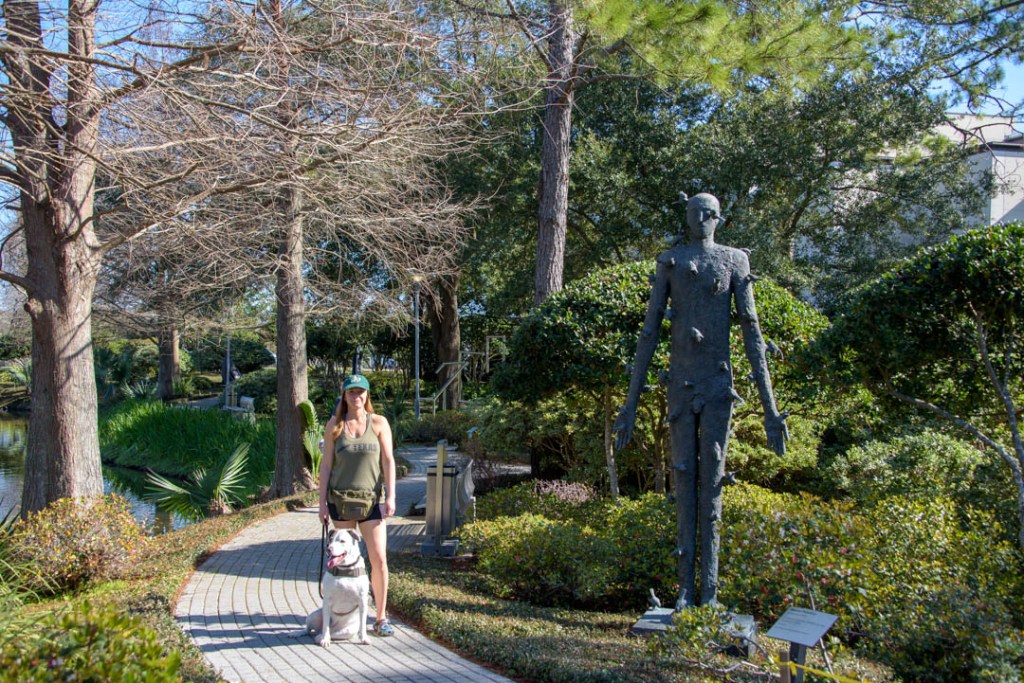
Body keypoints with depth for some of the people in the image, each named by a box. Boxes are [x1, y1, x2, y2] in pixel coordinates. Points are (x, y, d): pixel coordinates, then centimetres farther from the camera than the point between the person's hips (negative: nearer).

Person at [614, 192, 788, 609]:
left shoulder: (734, 260, 5)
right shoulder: (669, 261, 9)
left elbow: (752, 331, 0)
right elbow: (649, 332, 7)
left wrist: (770, 407, -5)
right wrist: (631, 402, 4)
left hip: (718, 384, -1)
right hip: (680, 382, 1)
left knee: (711, 482, 0)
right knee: (684, 479, 3)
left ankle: (709, 591, 7)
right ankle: (686, 589, 11)